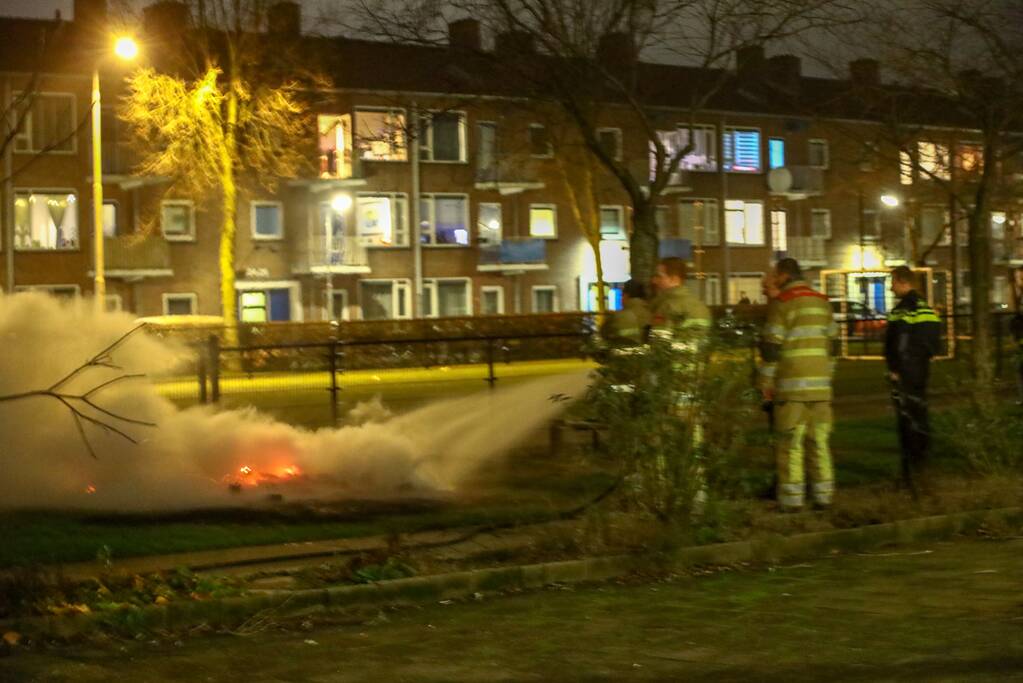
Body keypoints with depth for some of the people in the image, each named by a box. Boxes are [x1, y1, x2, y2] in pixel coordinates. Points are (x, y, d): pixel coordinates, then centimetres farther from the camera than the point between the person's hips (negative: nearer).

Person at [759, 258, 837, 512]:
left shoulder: (782, 303, -7)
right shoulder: (822, 302, 13)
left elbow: (771, 346, -10)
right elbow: (831, 340, 17)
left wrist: (766, 381, -3)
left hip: (792, 385, -6)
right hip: (820, 383, 6)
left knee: (790, 442, -2)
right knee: (820, 440, 10)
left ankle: (792, 498, -4)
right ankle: (823, 494, 10)